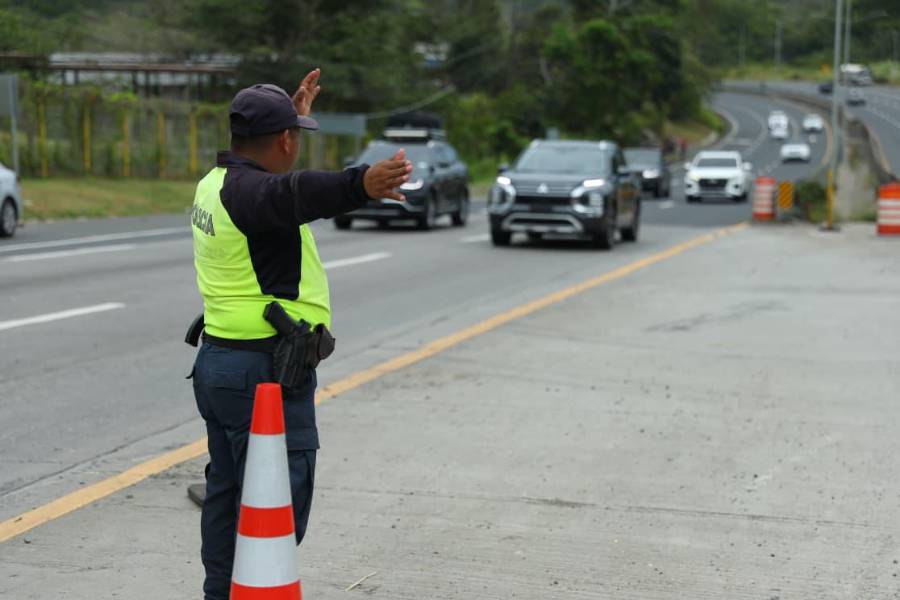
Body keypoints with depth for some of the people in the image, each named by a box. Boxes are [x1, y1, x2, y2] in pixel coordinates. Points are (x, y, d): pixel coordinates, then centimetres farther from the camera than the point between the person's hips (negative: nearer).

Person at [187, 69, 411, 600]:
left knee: (227, 494, 20)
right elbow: (298, 192, -45)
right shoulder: (252, 191, -21)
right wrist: (363, 184, -64)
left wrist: (295, 111, 43)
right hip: (265, 373, -11)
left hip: (218, 360, 11)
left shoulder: (217, 182, 10)